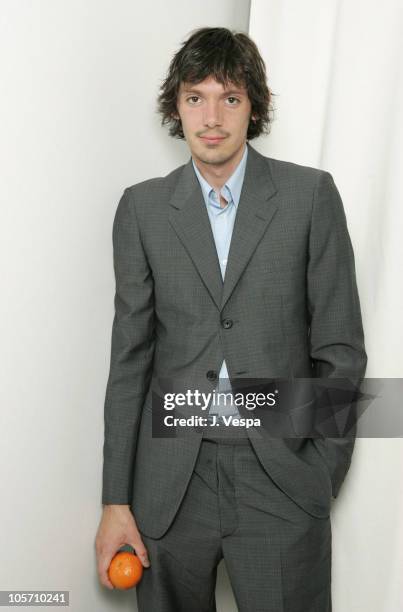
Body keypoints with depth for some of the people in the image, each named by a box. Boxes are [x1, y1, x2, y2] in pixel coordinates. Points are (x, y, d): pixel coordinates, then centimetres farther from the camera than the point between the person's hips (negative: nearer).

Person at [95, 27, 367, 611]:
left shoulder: (311, 195, -2)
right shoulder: (142, 207, 2)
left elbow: (340, 346, 0)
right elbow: (130, 355, 3)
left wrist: (321, 475, -3)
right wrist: (116, 499, 1)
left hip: (282, 475, -1)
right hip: (170, 479, 2)